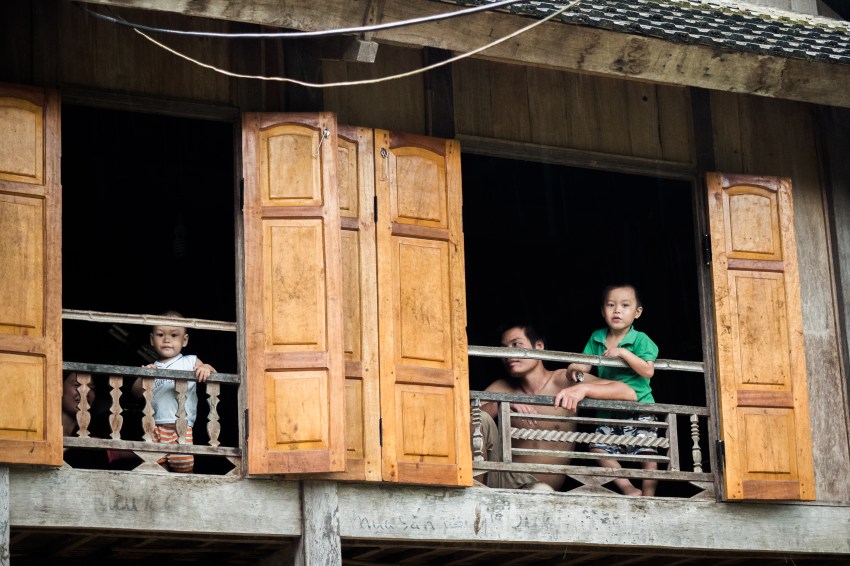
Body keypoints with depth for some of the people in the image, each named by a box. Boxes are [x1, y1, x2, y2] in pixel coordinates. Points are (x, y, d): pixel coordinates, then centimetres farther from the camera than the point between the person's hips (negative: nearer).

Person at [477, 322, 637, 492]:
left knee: (542, 491, -41)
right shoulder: (502, 388, 10)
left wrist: (583, 388, -27)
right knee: (482, 418, -20)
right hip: (500, 477, 4)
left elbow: (628, 394, -9)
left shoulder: (564, 381, 2)